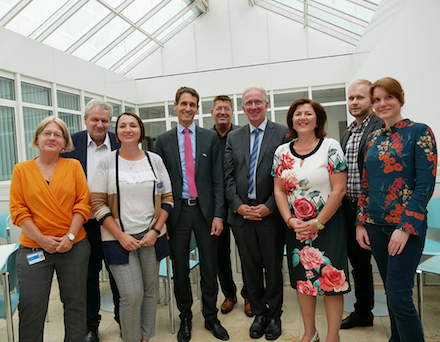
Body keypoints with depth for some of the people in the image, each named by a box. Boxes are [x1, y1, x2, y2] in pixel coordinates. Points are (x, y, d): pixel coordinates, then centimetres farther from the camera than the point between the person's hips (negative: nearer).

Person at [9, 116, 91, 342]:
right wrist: (42, 239, -9)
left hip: (74, 247, 1)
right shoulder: (22, 169, 3)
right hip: (33, 248, 0)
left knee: (75, 303, 12)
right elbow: (17, 210, -1)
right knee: (31, 306, 5)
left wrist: (70, 236, -11)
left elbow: (83, 203, -1)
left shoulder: (74, 166, 2)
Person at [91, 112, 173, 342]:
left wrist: (156, 231, -5)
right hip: (119, 239, -2)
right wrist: (121, 236, -10)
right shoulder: (107, 163, -1)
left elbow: (167, 199, 6)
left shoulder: (155, 160, 5)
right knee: (131, 295, -4)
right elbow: (97, 203, -4)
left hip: (151, 236, 3)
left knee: (150, 290, 10)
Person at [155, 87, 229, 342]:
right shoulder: (163, 140, 5)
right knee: (180, 270, 11)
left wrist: (218, 215, -6)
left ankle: (211, 317, 29)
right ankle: (185, 318, 31)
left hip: (205, 209, 0)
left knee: (209, 268, 10)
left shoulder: (210, 137, 3)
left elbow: (218, 179, 1)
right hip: (177, 211, 1)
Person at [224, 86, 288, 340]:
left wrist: (269, 207, -12)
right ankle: (259, 313, 32)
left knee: (273, 267, 11)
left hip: (270, 213, -3)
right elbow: (228, 176, 6)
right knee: (250, 268, 14)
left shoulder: (283, 133, -1)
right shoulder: (233, 138, 10)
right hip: (241, 213, 3)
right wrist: (238, 205, -6)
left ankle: (274, 315, 30)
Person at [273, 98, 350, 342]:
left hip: (328, 225, -3)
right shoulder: (282, 152, 5)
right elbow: (279, 190, 5)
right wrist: (290, 220, -8)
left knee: (331, 280, 2)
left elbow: (339, 189, -10)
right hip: (296, 227, 4)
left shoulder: (331, 146, -6)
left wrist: (318, 223, -14)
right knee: (302, 279, 12)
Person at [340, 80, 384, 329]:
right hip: (350, 209, 8)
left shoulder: (382, 127, -10)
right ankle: (363, 312, 37)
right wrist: (343, 203, 14)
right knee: (359, 263, 19)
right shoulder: (346, 134, 15)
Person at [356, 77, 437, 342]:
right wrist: (361, 223, 6)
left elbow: (426, 184, -12)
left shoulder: (420, 132, -6)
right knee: (391, 290, 16)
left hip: (406, 226, -5)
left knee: (399, 295, -6)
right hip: (375, 225, 5)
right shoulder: (374, 138, 10)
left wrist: (406, 227, -17)